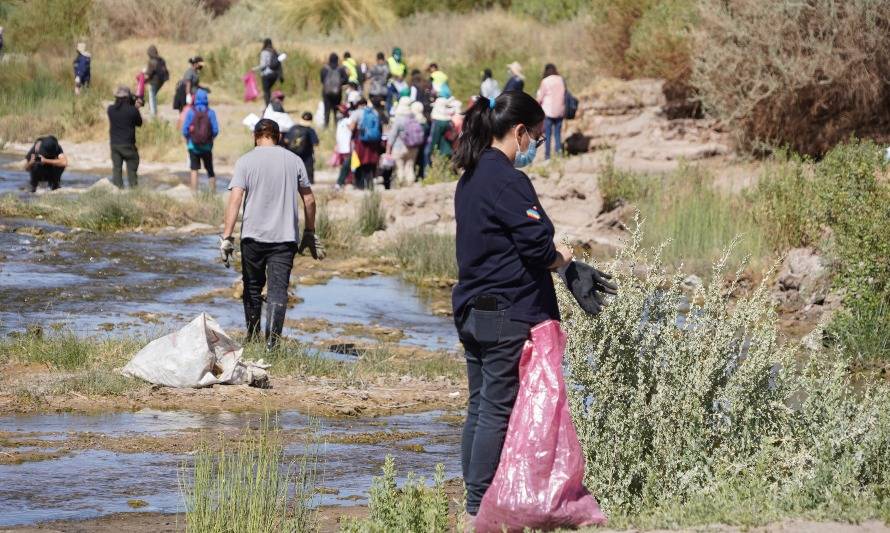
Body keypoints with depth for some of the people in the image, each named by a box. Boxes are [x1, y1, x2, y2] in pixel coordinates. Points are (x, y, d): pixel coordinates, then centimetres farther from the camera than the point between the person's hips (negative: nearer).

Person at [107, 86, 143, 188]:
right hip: (128, 144, -3)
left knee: (116, 168, 7)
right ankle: (133, 186, 6)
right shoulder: (132, 110, -13)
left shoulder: (111, 109, -3)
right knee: (132, 168, 7)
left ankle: (118, 187, 4)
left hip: (114, 144, 3)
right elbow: (139, 123, 3)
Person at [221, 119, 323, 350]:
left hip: (253, 236, -1)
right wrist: (310, 233, 22)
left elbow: (235, 199, -11)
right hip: (285, 236, 1)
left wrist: (227, 237, -12)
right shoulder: (293, 160, 6)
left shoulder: (246, 161, -1)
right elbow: (309, 199, 11)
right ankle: (271, 343, -15)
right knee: (278, 290, -3)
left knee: (253, 288, 16)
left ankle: (252, 338, 25)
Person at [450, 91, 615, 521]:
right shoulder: (507, 180, -17)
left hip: (472, 308, 9)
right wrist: (562, 258, 0)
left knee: (479, 405, 13)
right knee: (500, 409, -3)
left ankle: (474, 495, 18)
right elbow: (537, 245, -21)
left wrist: (550, 253, 8)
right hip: (507, 314, -9)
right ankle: (481, 502, -1)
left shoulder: (470, 178, 13)